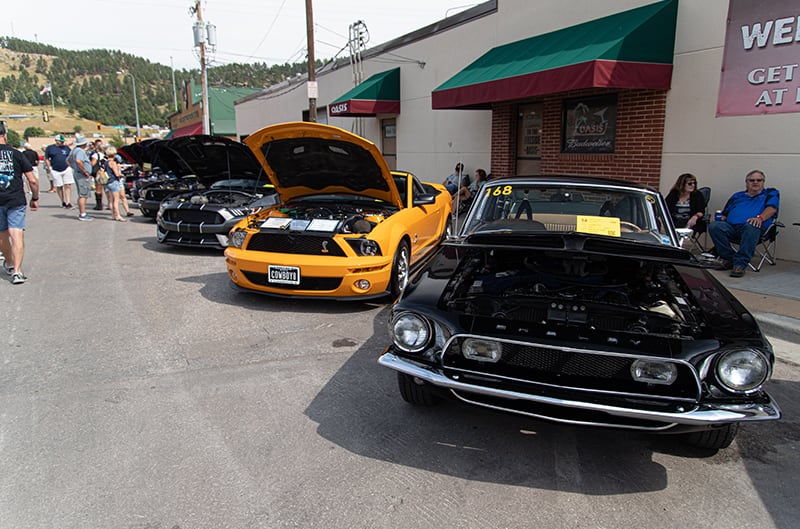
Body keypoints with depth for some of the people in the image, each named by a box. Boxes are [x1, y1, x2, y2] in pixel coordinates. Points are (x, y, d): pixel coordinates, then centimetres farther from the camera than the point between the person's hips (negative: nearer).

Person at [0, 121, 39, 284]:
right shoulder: (16, 154, -1)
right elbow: (33, 180, -2)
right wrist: (35, 198, 11)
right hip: (16, 200, -1)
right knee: (17, 234, -5)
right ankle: (16, 271, -15)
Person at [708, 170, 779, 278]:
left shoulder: (771, 193, 23)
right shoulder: (737, 196, 33)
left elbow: (772, 208, 2)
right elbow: (724, 214, 26)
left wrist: (760, 217, -19)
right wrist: (719, 219, 1)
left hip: (751, 226, -3)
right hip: (731, 226, 3)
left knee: (751, 227, -41)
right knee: (714, 226, -30)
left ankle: (740, 264, -40)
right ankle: (728, 258, -21)